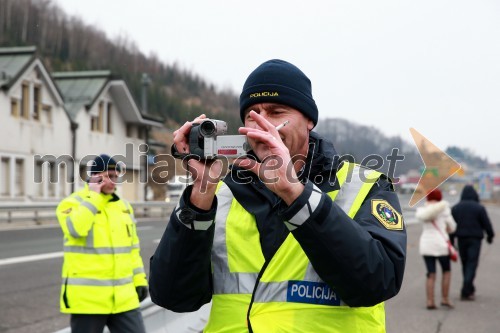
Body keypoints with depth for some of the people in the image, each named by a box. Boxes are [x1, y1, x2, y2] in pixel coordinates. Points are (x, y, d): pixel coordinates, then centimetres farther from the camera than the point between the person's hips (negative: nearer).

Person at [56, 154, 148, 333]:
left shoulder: (123, 206, 14)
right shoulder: (72, 203, -5)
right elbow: (76, 228, -27)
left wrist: (139, 279, 14)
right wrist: (94, 197, -17)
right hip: (87, 297, -5)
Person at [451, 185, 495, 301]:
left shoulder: (455, 208, 3)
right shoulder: (479, 208, -7)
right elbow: (486, 224, -3)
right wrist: (490, 235, 15)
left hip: (461, 239, 4)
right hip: (475, 239, -4)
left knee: (465, 264, 14)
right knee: (472, 265, -3)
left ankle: (470, 290, 23)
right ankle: (466, 292, -13)